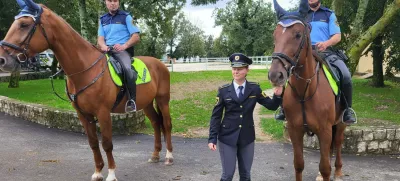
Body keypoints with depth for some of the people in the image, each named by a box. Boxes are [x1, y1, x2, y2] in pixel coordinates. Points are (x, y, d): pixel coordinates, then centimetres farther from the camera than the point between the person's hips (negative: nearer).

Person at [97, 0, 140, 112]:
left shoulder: (126, 17, 6)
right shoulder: (102, 20, 20)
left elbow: (136, 37, -2)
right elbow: (100, 38, 11)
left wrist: (124, 46, -19)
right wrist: (103, 46, -14)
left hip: (123, 50, -5)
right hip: (107, 50, 5)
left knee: (127, 68, -35)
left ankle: (132, 100, -27)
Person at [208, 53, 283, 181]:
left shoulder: (254, 89, -2)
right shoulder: (224, 90, -6)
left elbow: (271, 106, -1)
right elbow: (216, 116, -4)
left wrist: (277, 96, -22)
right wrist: (212, 139, -9)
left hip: (247, 137, 2)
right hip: (227, 137, -2)